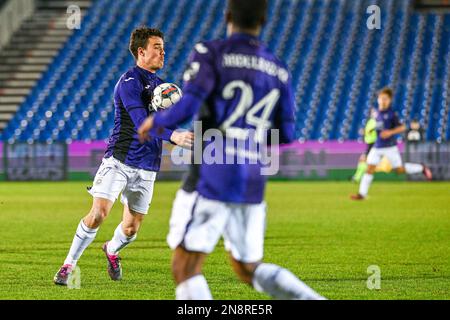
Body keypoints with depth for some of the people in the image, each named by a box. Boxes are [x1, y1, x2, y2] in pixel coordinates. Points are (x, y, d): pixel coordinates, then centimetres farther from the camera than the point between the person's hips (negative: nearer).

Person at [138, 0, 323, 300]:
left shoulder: (211, 54, -5)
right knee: (249, 269, 19)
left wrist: (155, 121, 2)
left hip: (211, 178, -6)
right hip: (252, 184, 6)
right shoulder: (277, 70, 11)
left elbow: (186, 107, -17)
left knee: (185, 269, 0)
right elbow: (286, 135, 11)